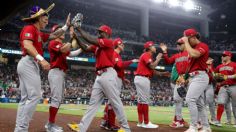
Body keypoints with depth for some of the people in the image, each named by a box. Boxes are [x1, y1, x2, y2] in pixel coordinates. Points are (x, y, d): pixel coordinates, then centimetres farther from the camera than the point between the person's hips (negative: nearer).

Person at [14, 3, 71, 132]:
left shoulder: (39, 33, 25)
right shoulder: (30, 28, -4)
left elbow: (54, 35, 32)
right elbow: (27, 45, -21)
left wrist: (66, 25, 24)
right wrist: (41, 59, -33)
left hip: (28, 65, 10)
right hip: (29, 63, -10)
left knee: (25, 98, 7)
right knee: (35, 95, -15)